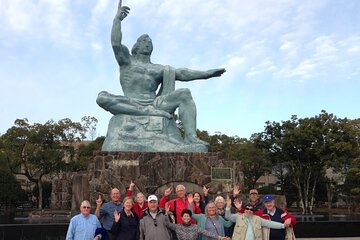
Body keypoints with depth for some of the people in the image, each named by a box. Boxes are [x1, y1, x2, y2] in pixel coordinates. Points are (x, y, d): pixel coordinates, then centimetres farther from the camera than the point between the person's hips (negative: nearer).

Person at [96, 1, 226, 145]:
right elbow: (116, 43, -1)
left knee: (185, 94, -16)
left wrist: (206, 73, 3)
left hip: (154, 105, 3)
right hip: (131, 106, -3)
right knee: (102, 97, -29)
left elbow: (182, 73, 14)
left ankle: (190, 137, -34)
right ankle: (147, 112, -37)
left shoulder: (158, 69, 25)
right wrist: (117, 18, 1)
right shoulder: (127, 60, 18)